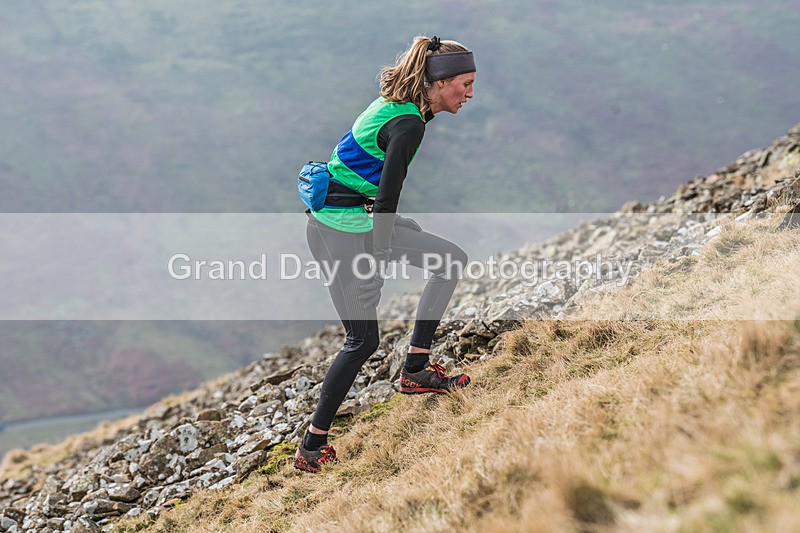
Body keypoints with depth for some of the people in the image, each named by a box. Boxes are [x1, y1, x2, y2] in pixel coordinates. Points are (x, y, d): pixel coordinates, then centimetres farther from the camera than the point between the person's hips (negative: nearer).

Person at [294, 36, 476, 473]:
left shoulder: (396, 105, 9)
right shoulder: (408, 124, -20)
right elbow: (388, 193, -22)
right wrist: (381, 257, -17)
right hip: (344, 229, -10)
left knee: (452, 259, 12)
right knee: (363, 340, 1)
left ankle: (416, 368, 11)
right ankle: (312, 447, 10)